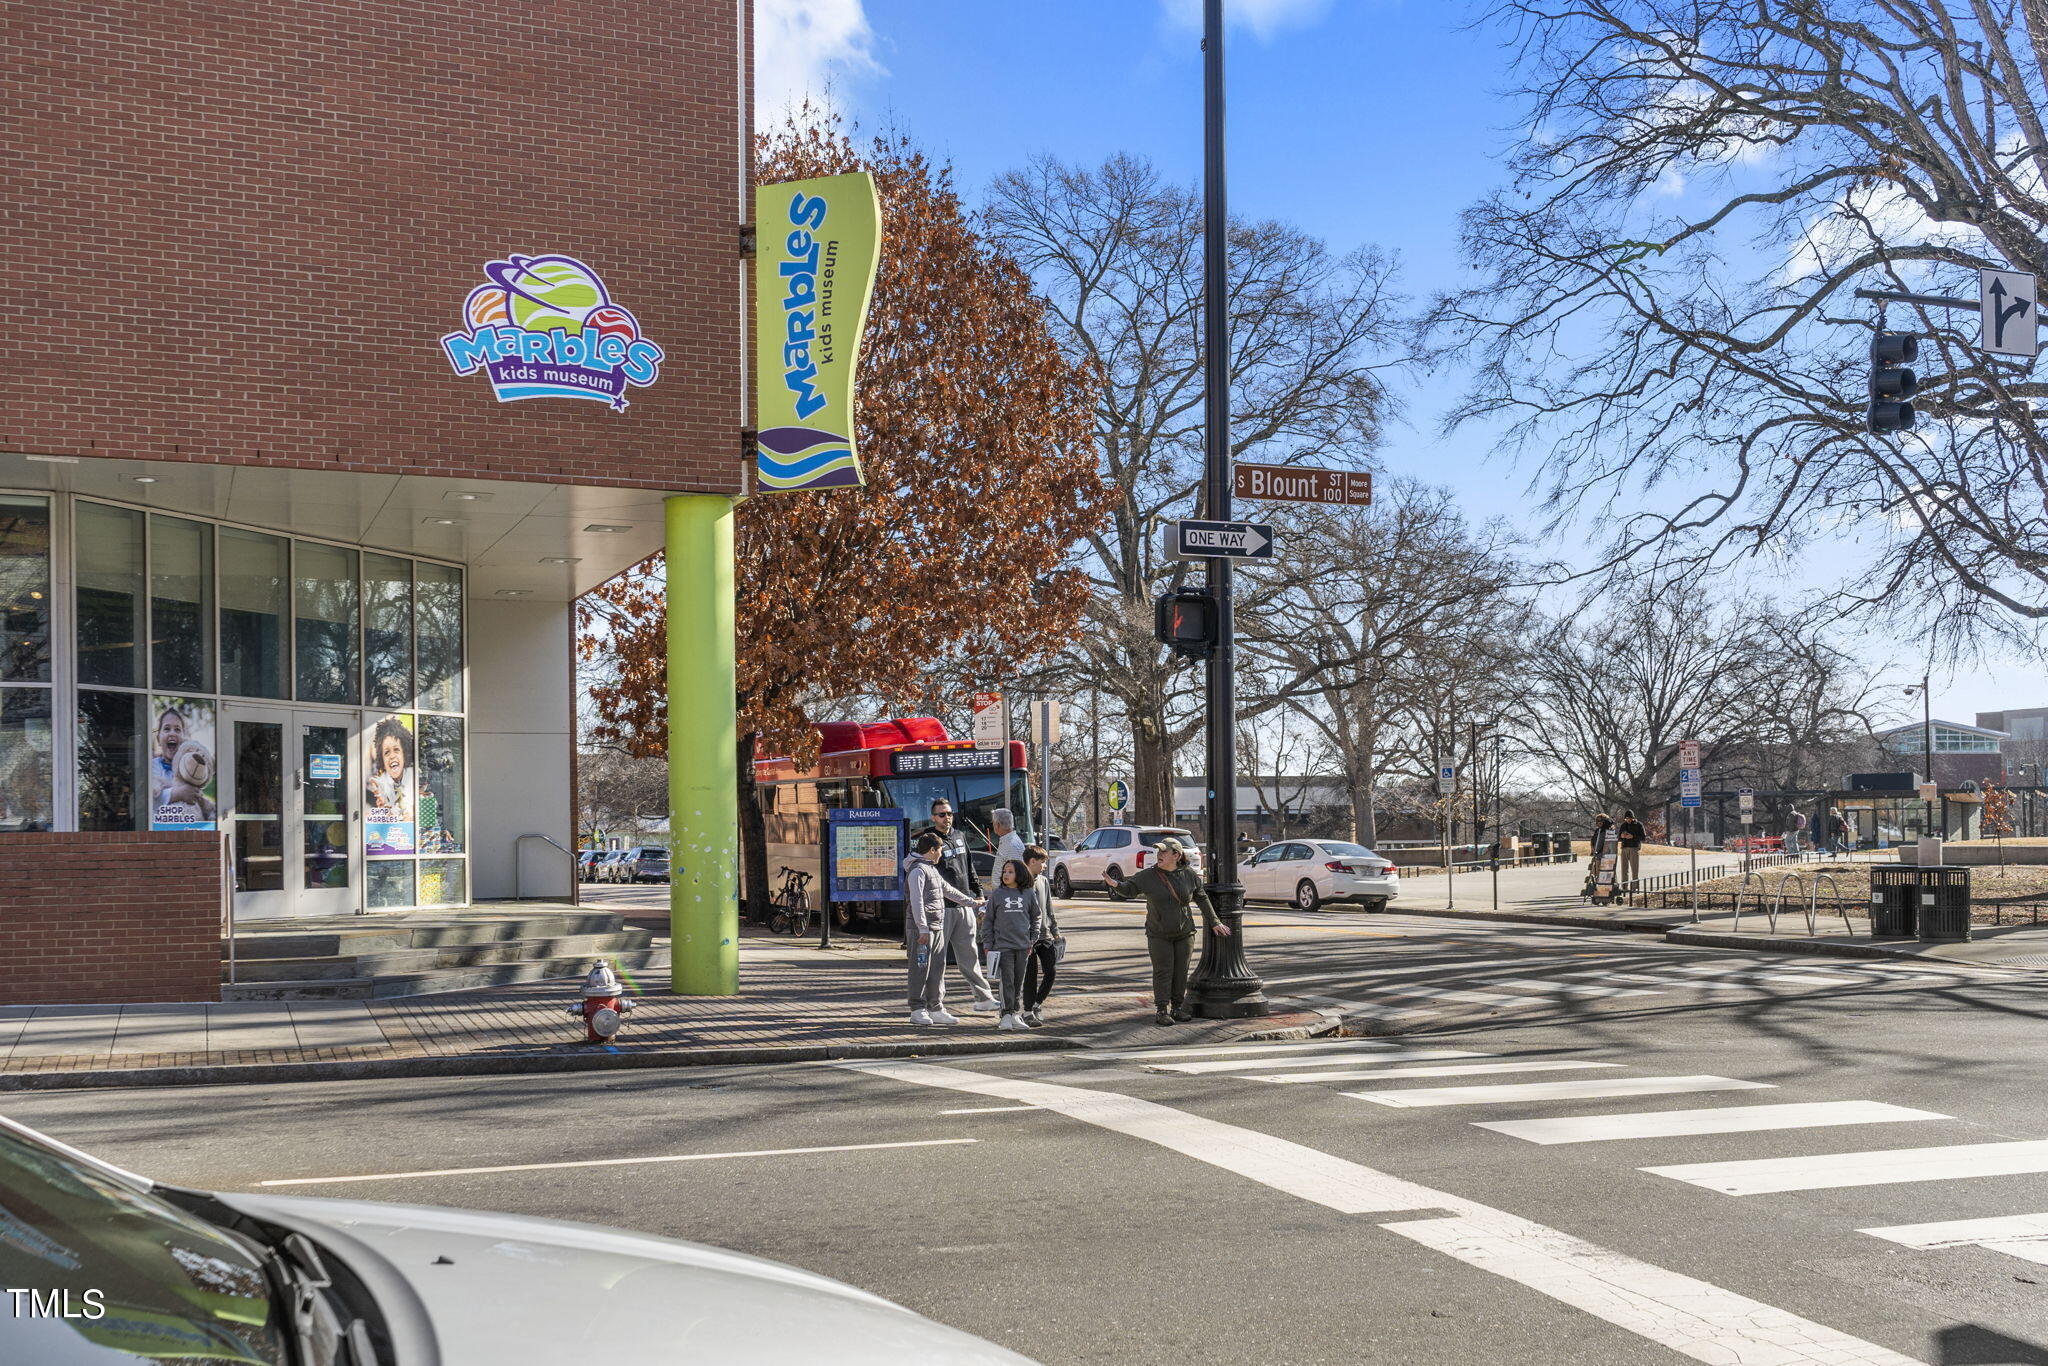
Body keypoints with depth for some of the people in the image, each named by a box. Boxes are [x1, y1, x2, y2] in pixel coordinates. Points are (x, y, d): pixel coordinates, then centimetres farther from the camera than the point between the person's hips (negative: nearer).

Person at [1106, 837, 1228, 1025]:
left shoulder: (1189, 875, -1)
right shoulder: (1148, 876, -6)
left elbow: (1201, 899, 7)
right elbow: (1129, 889, -12)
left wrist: (1214, 922, 8)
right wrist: (1115, 884, -33)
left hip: (1184, 932, 2)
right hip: (1158, 934, -2)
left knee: (1181, 971, 4)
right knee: (1163, 971, -6)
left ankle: (1177, 1008, 16)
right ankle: (1161, 1011, -2)